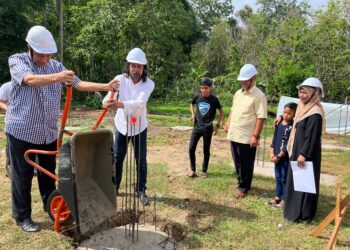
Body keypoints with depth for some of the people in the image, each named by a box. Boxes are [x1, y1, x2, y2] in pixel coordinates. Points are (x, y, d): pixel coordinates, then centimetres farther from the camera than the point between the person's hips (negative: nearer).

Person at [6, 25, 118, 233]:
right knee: (23, 176, 6)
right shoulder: (17, 61, -7)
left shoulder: (56, 66, 6)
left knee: (49, 173, 15)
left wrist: (105, 86, -14)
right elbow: (30, 79, -28)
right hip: (22, 130, -4)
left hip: (49, 132, 4)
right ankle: (22, 216, 21)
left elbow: (79, 84, -1)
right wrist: (57, 77, -46)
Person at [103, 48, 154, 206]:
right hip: (122, 124, 1)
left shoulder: (149, 83, -17)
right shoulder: (120, 79, -14)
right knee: (117, 158, 12)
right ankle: (113, 187, 31)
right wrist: (107, 101, -54)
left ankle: (141, 190, 21)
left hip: (139, 126, -1)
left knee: (141, 160, 4)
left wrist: (120, 104, -52)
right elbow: (110, 96, -28)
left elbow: (139, 102, -35)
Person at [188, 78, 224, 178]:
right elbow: (191, 104, 20)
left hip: (208, 128, -2)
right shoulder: (197, 97, -2)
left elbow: (222, 112, 2)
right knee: (191, 149, -3)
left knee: (206, 151, 6)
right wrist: (193, 114, 4)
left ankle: (204, 171, 22)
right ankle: (193, 170, 11)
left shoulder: (214, 99, -9)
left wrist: (218, 125, -3)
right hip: (197, 127, 2)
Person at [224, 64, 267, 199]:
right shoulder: (238, 93, 11)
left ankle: (243, 188, 21)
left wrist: (256, 136, -21)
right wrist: (228, 123, 13)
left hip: (247, 137, -7)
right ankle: (241, 183, 36)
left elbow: (261, 117, -18)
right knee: (237, 163, 18)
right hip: (234, 134, 7)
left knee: (246, 165, 6)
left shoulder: (258, 95, -13)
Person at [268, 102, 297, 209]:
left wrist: (279, 156, -14)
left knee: (285, 179, 3)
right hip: (277, 156, 6)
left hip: (286, 157, -6)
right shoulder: (279, 124, 6)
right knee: (278, 178, 16)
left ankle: (285, 200, 15)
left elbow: (288, 144, -16)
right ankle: (277, 197, 29)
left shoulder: (292, 127, -14)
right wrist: (272, 152, 0)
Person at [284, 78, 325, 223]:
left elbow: (312, 137, -23)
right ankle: (295, 210, 30)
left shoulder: (315, 113, -21)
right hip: (298, 151, 10)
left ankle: (303, 215, 10)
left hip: (307, 154, -10)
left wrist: (304, 154, -23)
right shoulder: (304, 108, 9)